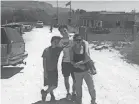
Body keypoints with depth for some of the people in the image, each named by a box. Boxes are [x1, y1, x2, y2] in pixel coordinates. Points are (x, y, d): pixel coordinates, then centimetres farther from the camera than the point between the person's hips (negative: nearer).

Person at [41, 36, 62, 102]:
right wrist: (45, 72, -13)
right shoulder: (46, 50, -14)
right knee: (50, 85, 5)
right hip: (48, 70, -3)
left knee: (54, 85, 2)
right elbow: (44, 61, -10)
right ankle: (52, 95, 28)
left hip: (54, 70, 3)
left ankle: (45, 93, 25)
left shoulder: (58, 49, -5)